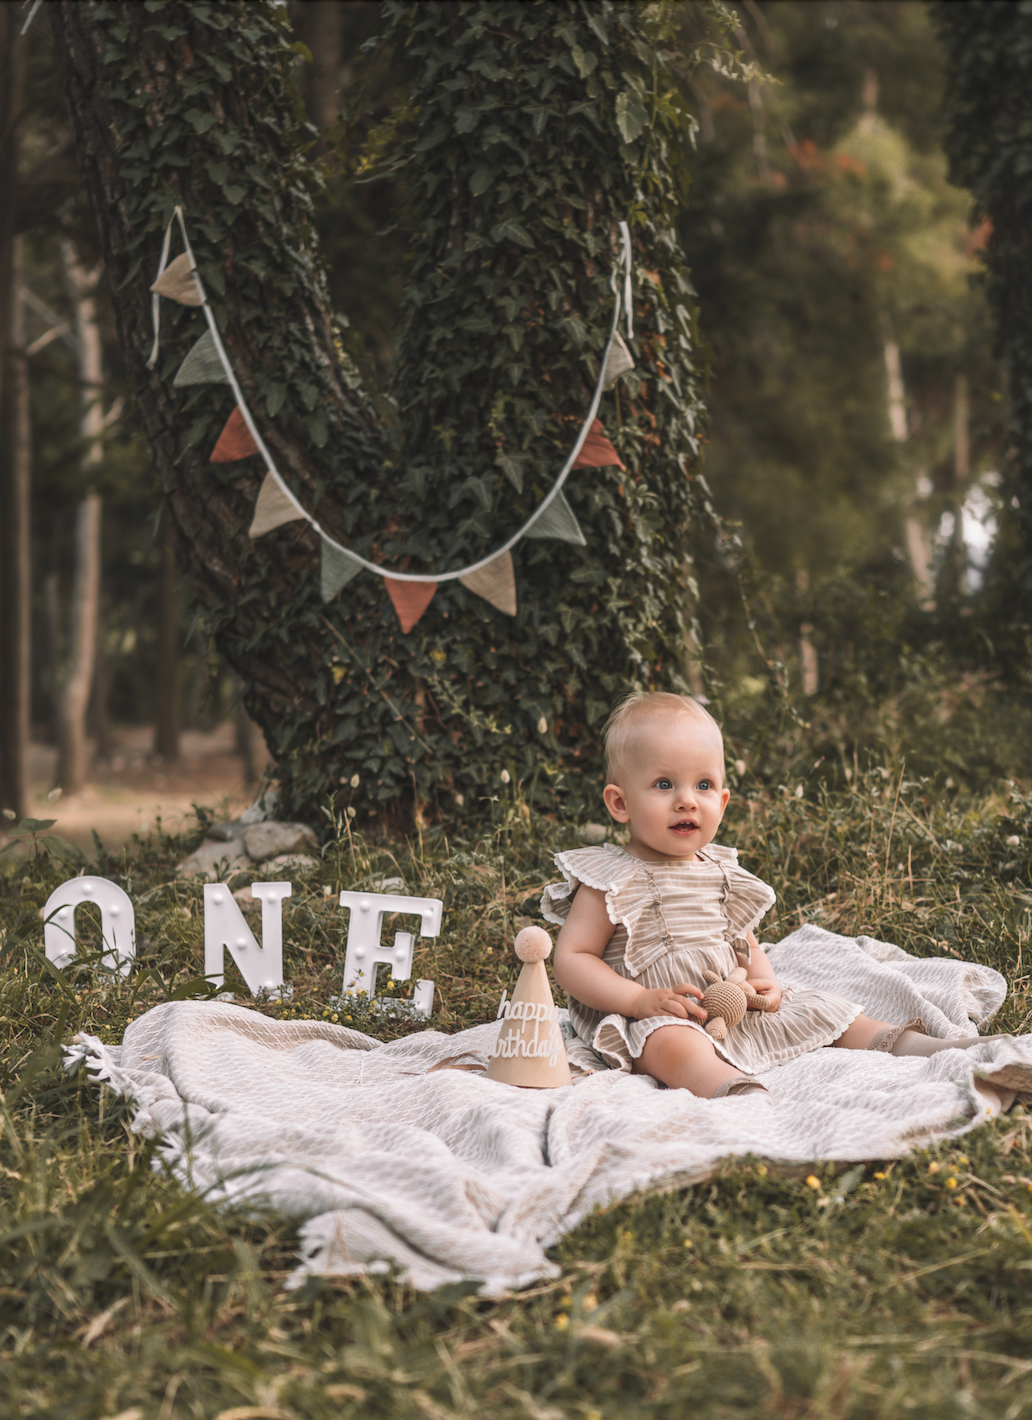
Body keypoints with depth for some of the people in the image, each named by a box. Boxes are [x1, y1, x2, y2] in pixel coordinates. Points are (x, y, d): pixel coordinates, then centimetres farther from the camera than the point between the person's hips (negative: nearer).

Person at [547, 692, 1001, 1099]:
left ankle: (909, 1045, 5)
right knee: (672, 1042, -39)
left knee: (817, 1009, 1)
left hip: (737, 1013, 8)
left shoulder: (718, 871, 13)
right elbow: (571, 959, -11)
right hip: (654, 1020, -8)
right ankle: (732, 1088, -66)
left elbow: (743, 940, 25)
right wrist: (639, 999, -22)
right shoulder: (610, 881, -7)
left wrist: (765, 983, 3)